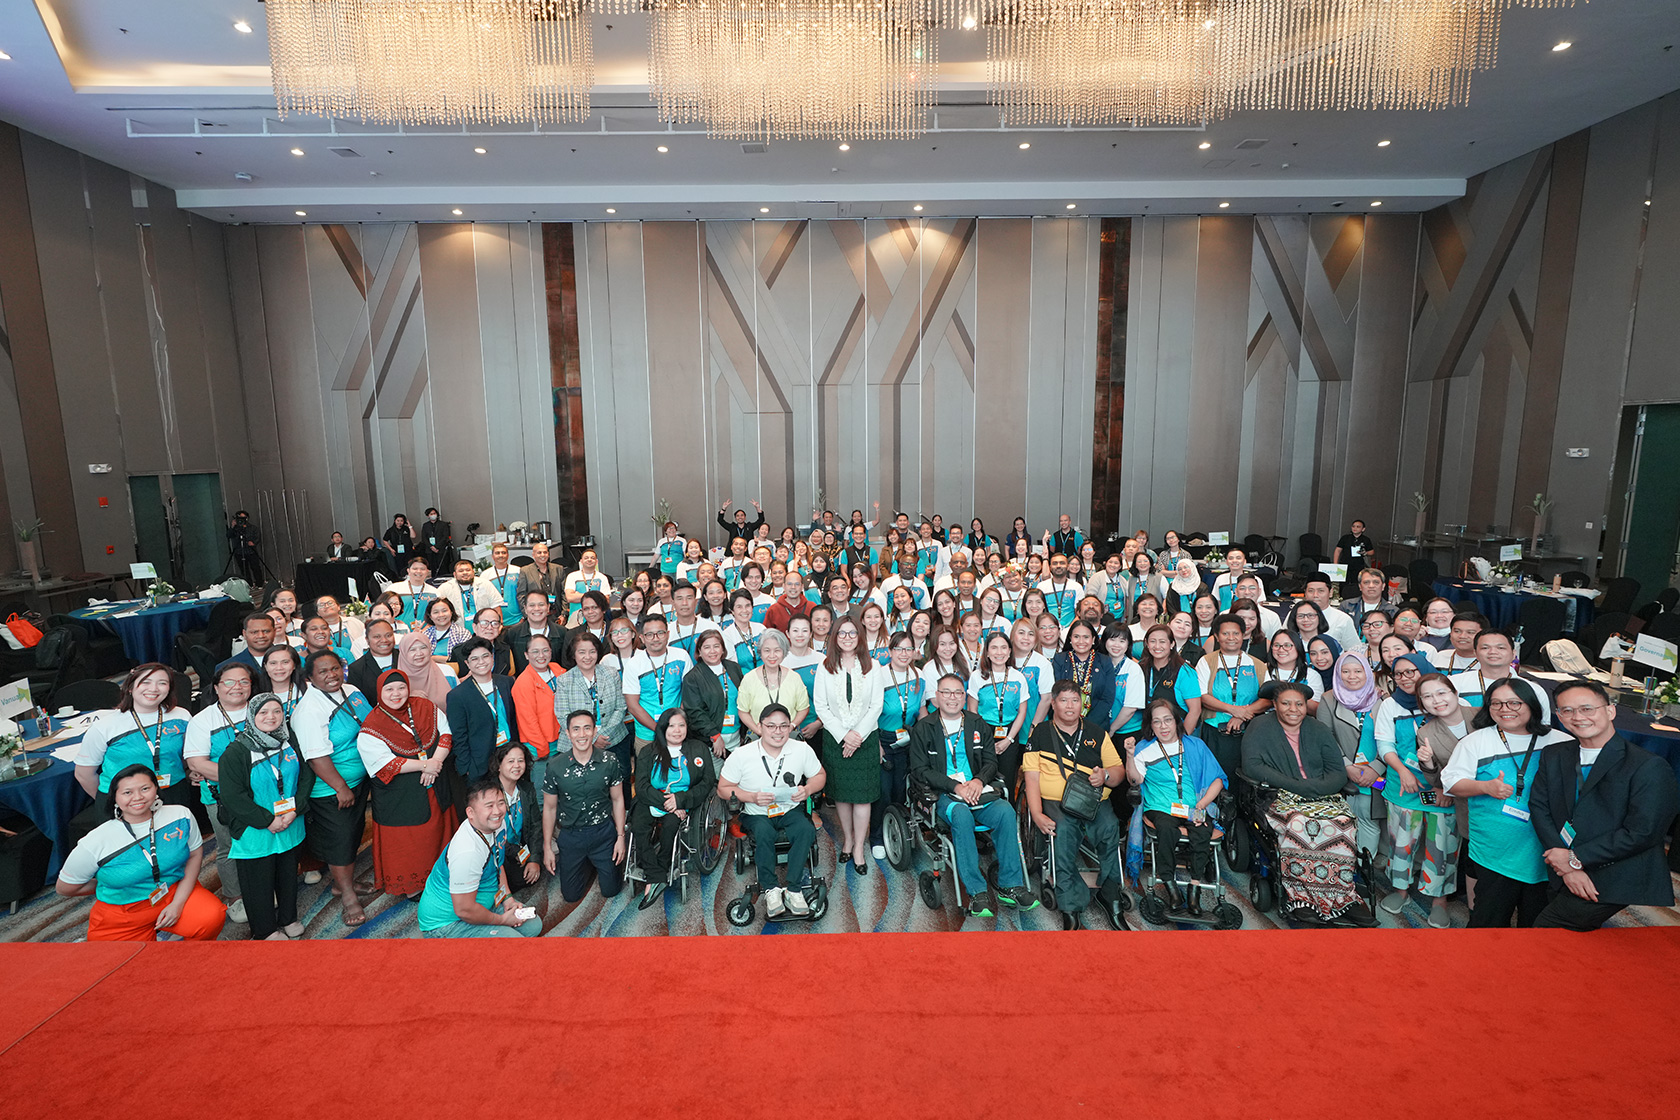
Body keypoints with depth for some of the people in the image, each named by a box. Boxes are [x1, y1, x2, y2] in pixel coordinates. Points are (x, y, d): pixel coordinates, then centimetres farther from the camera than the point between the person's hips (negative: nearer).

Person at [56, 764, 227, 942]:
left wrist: (178, 903, -9)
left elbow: (195, 854, -1)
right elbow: (66, 888, 1)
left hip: (175, 892, 0)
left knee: (212, 918, -25)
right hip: (123, 916, 0)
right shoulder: (95, 844, -16)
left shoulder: (180, 816, -12)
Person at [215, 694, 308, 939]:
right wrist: (267, 820, -18)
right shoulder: (235, 752, -14)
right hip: (254, 832, -4)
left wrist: (295, 811, -12)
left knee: (288, 874, 19)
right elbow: (232, 796, -16)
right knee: (259, 881, 11)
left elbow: (305, 776, 1)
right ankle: (265, 930, 31)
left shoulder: (291, 741, -2)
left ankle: (288, 919, 40)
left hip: (291, 826, 4)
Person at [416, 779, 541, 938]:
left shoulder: (499, 823, -7)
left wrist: (508, 899, 0)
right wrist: (502, 920, -14)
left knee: (533, 925, 10)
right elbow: (464, 910, -28)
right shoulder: (467, 852, -35)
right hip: (447, 923, -9)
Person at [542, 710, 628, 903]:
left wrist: (621, 837, -1)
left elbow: (617, 800, -1)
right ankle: (586, 865, 38)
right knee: (571, 895, 9)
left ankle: (598, 864, 37)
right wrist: (547, 847, 1)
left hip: (603, 831, 0)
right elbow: (549, 808, -1)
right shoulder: (555, 766, -12)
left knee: (610, 890, 8)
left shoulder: (610, 761, -12)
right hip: (570, 835, 0)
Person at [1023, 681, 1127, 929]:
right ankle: (1071, 909, -29)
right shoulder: (1040, 734, 11)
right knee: (1063, 830, -33)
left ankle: (1111, 895, -17)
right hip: (1054, 803, -2)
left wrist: (1105, 775, -6)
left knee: (1110, 826, -30)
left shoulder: (1096, 732, 18)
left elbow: (1119, 771, 19)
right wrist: (1037, 814, -10)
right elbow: (1031, 777, 4)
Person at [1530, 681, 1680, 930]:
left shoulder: (1649, 767, -11)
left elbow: (1642, 832, -16)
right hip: (1563, 879, 6)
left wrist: (1576, 859, -15)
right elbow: (1539, 807, 0)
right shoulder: (1553, 755, 6)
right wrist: (1568, 869, -12)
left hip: (1612, 881, -5)